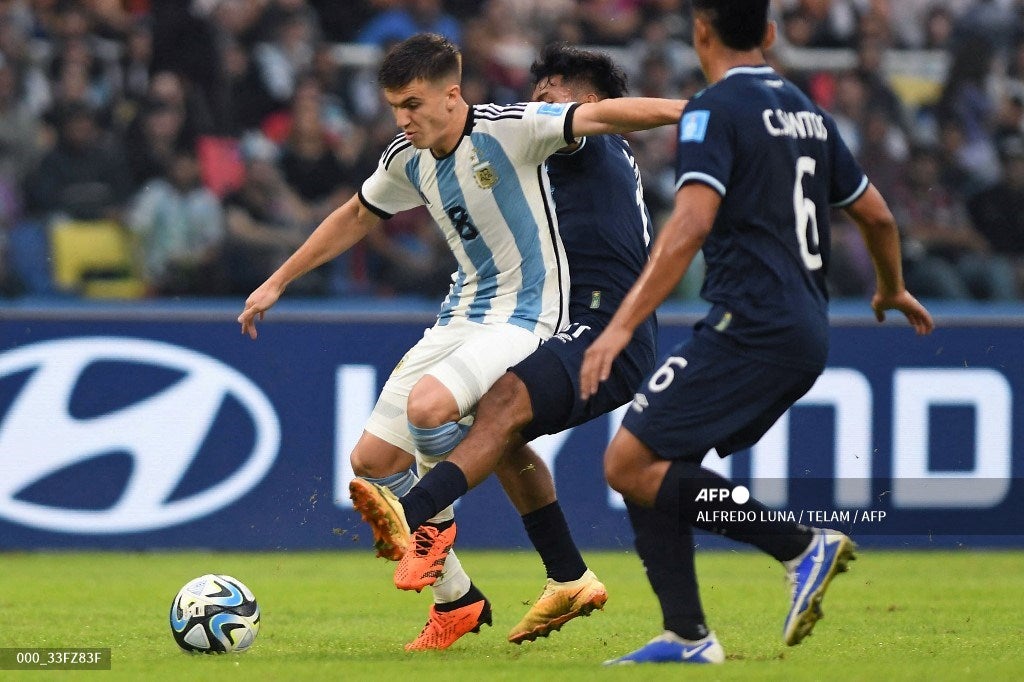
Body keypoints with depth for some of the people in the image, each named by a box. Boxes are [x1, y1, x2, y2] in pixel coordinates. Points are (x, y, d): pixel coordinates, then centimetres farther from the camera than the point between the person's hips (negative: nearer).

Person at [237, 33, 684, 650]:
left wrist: (688, 109, -39)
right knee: (373, 460, 1)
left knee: (426, 407, -33)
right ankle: (456, 601, 15)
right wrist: (277, 283, 25)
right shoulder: (407, 161, 4)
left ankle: (433, 521, -1)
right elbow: (355, 218, 21)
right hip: (461, 316, 8)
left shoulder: (509, 130, -17)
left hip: (524, 317, -8)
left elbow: (602, 114, -26)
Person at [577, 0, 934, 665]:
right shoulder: (806, 112, 17)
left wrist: (622, 325, -25)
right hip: (807, 331, 9)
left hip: (751, 328, -9)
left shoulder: (716, 110, -7)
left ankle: (804, 547, -11)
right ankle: (687, 635, 4)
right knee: (649, 465, 12)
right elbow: (877, 216, 26)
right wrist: (893, 290, 46)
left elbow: (691, 224, -21)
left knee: (630, 464, -10)